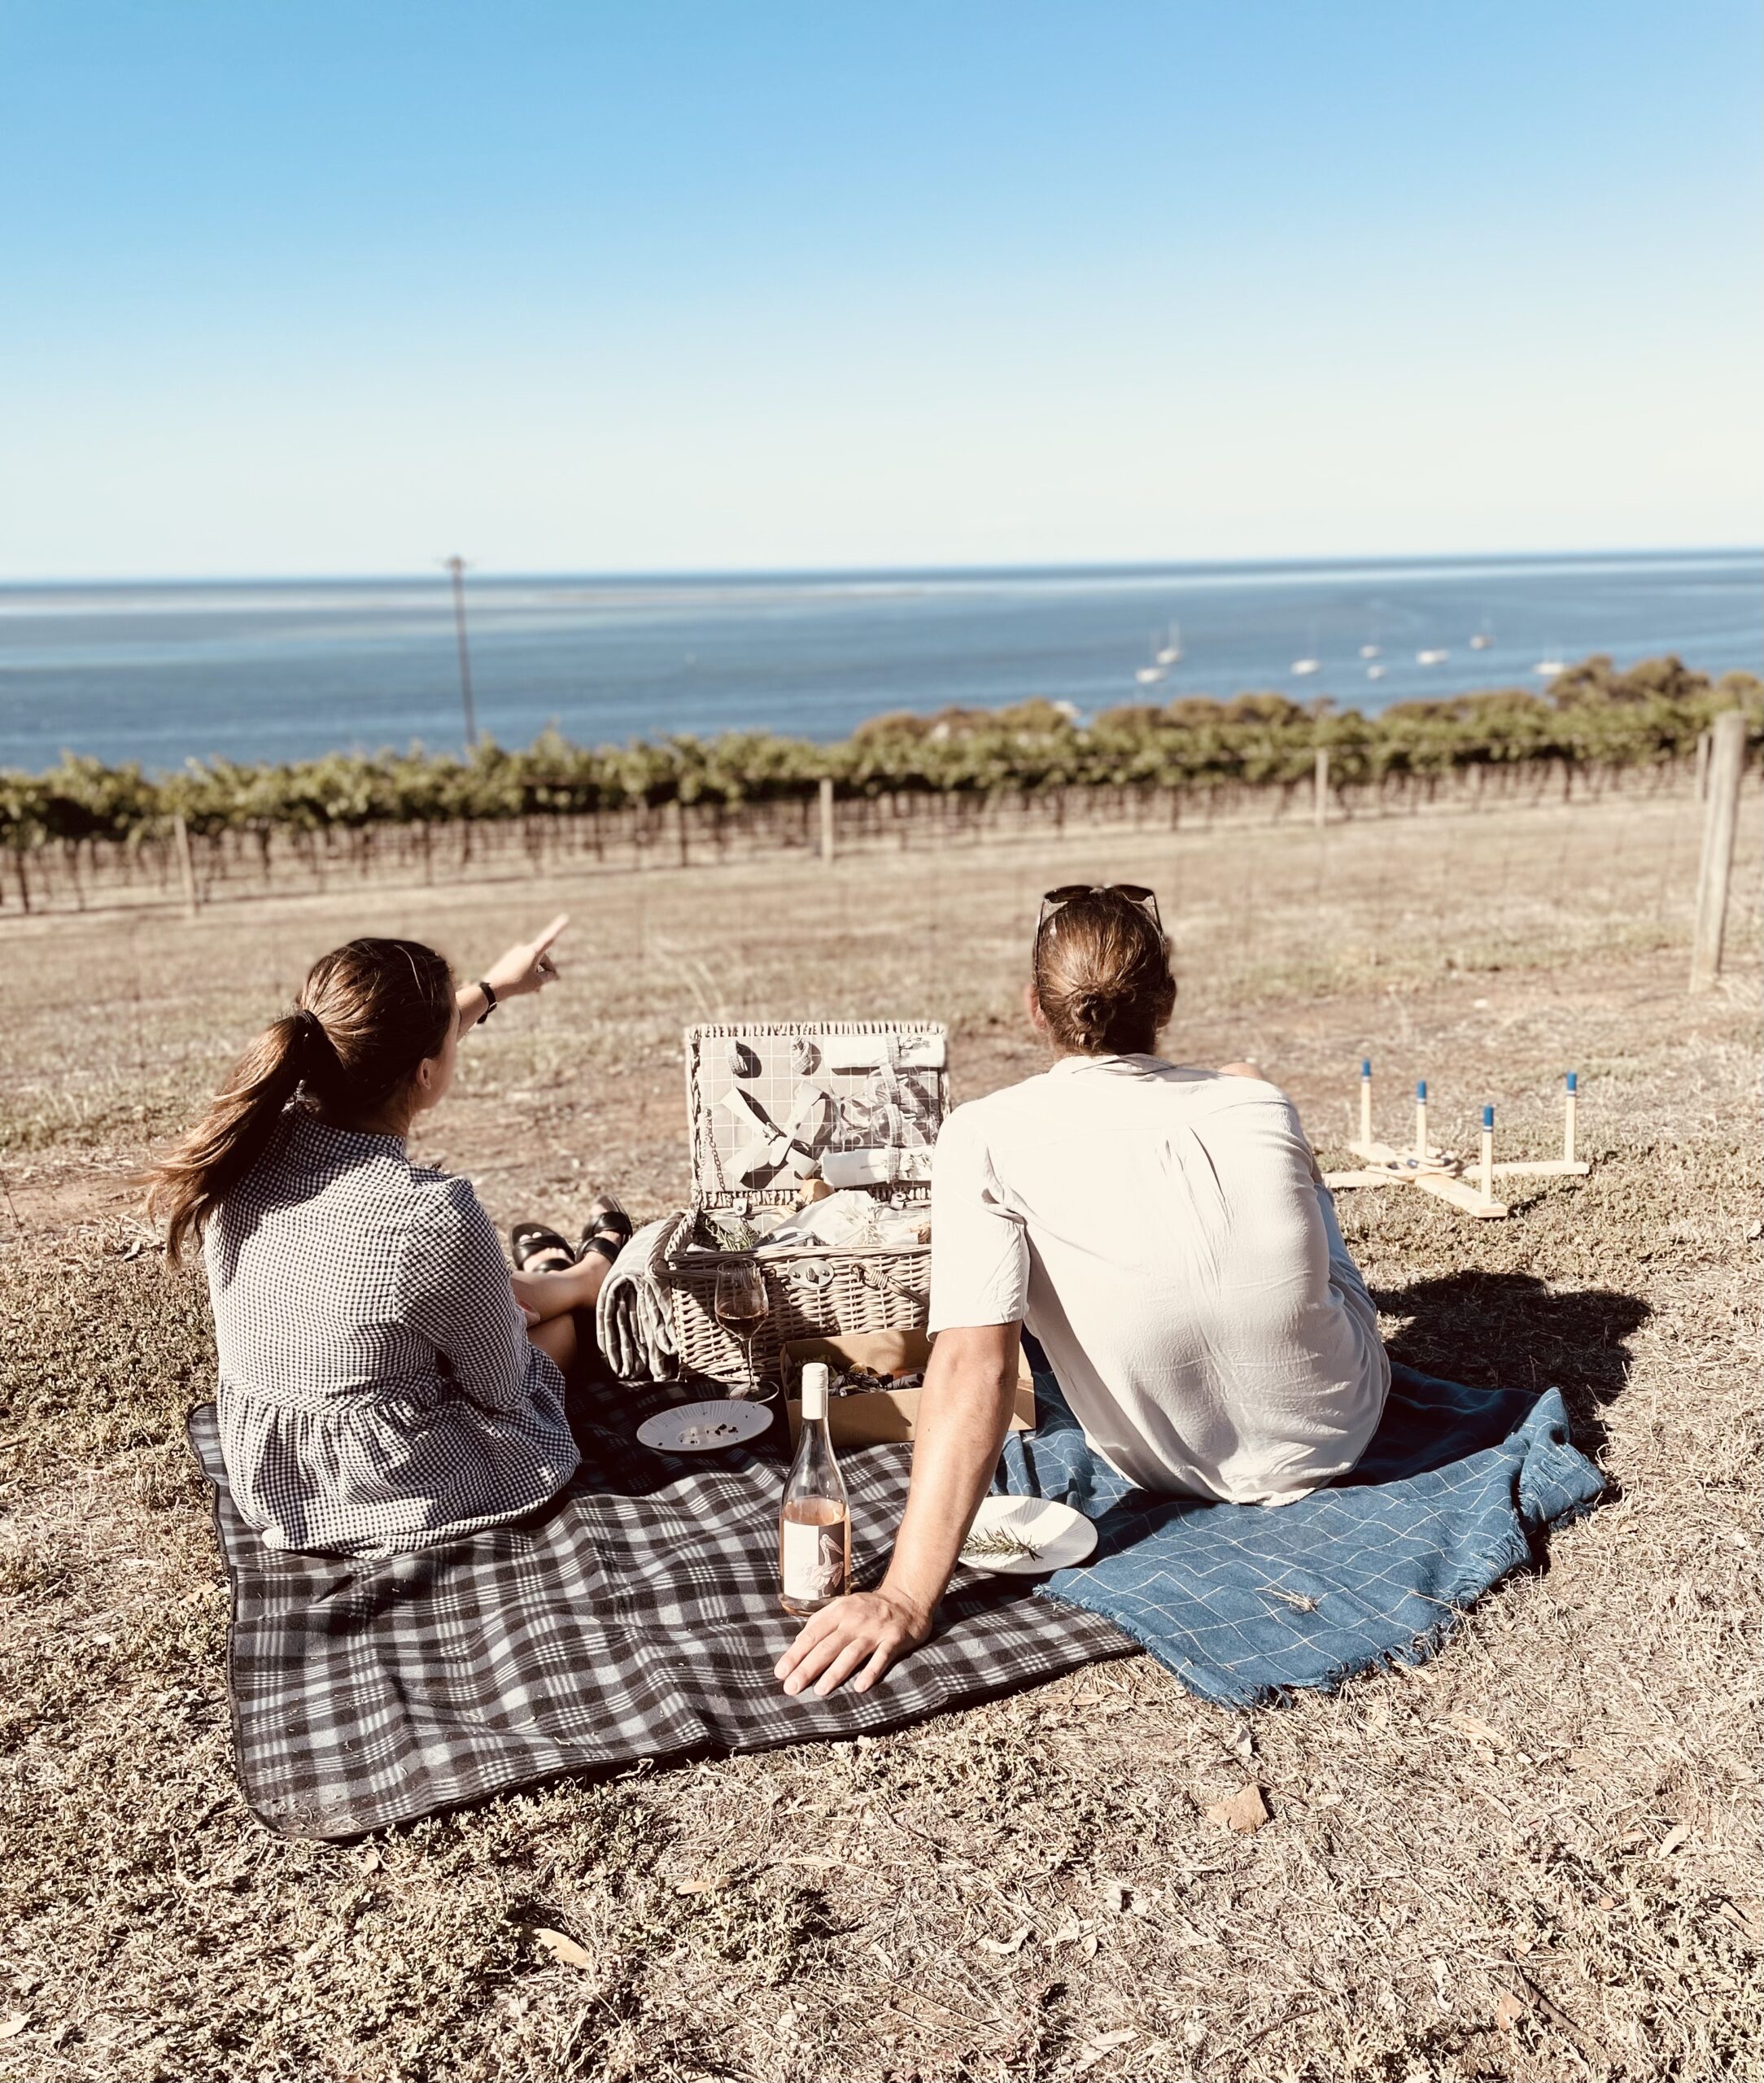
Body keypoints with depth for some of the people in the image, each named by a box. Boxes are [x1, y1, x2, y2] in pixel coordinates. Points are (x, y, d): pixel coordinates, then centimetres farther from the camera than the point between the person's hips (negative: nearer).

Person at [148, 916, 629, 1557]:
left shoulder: (252, 1141, -17)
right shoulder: (437, 1220, -35)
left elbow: (378, 1061, 6)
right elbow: (501, 1391, -17)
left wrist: (489, 989, 18)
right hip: (403, 1498, -5)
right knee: (565, 1319, 24)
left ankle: (559, 1279, 60)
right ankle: (594, 1274, 57)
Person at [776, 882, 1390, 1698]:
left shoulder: (988, 1138, -23)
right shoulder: (1257, 1102, -14)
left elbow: (973, 1370, -32)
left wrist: (906, 1598, -32)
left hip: (1176, 1470, -1)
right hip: (1343, 1426, 2)